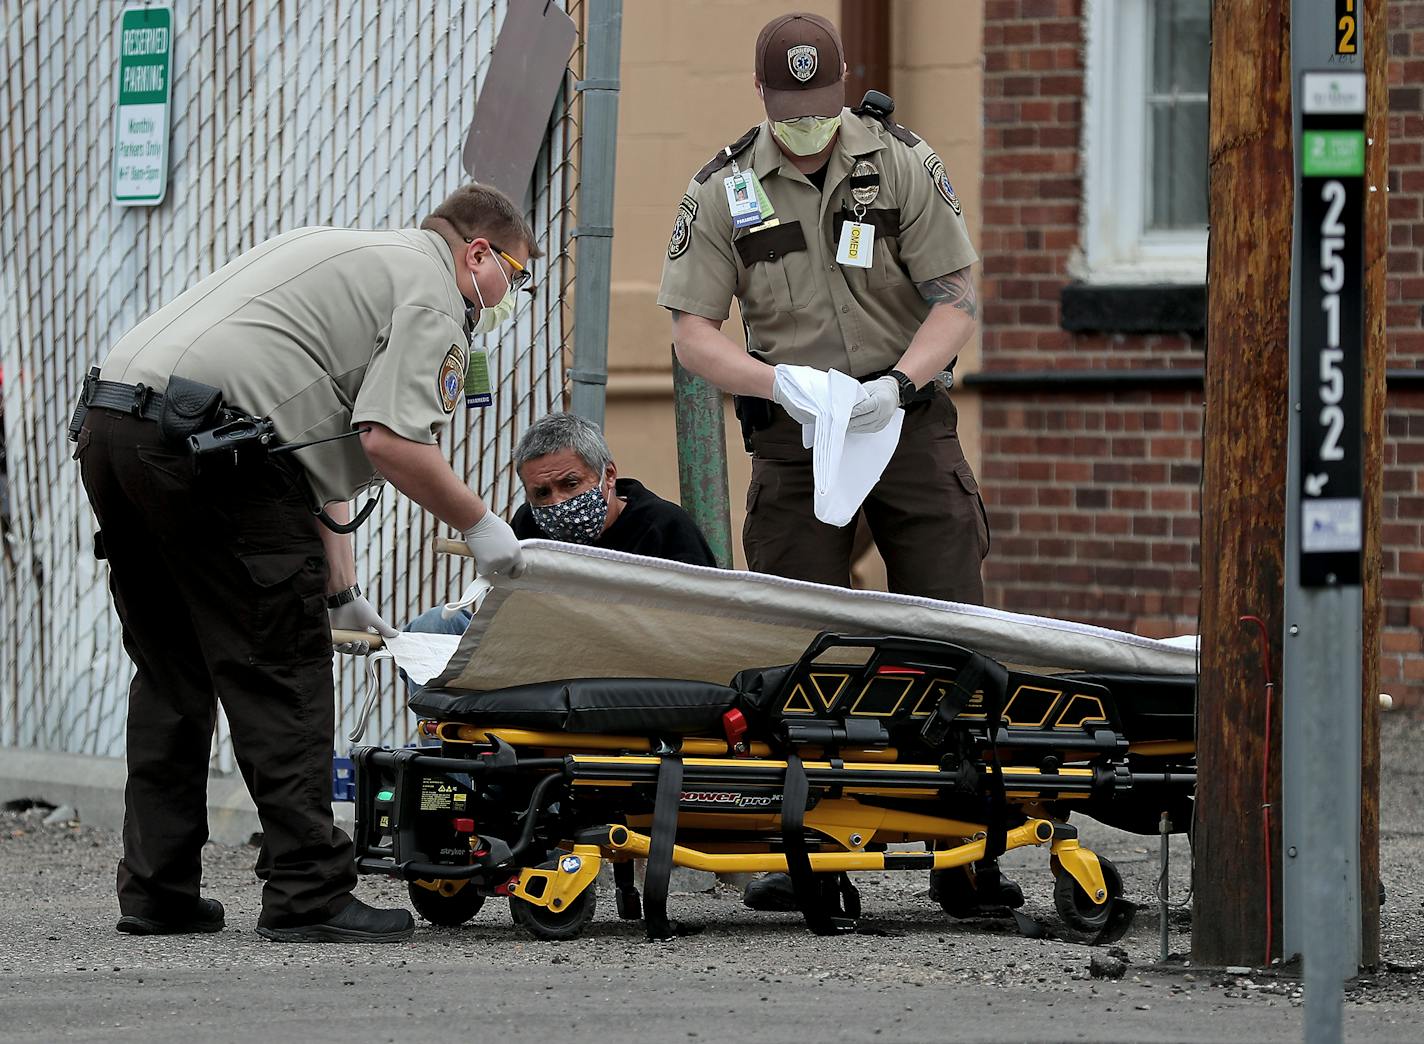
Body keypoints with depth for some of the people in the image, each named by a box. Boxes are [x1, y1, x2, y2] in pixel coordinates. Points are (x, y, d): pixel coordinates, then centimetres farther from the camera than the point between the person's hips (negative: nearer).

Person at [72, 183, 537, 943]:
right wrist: (478, 524, 3)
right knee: (281, 676, -3)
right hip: (206, 444, -9)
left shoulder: (349, 255, 32)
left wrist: (339, 590, 30)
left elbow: (314, 444, 31)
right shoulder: (430, 291, 3)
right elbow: (389, 441, -11)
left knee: (171, 675, 16)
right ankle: (307, 895, -4)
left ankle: (157, 893, 17)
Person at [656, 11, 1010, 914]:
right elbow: (695, 331, -2)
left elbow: (956, 300, -3)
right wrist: (779, 383, -20)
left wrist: (899, 381, -21)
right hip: (793, 434, 0)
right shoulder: (723, 192, 0)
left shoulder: (904, 165, -1)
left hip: (907, 421, 0)